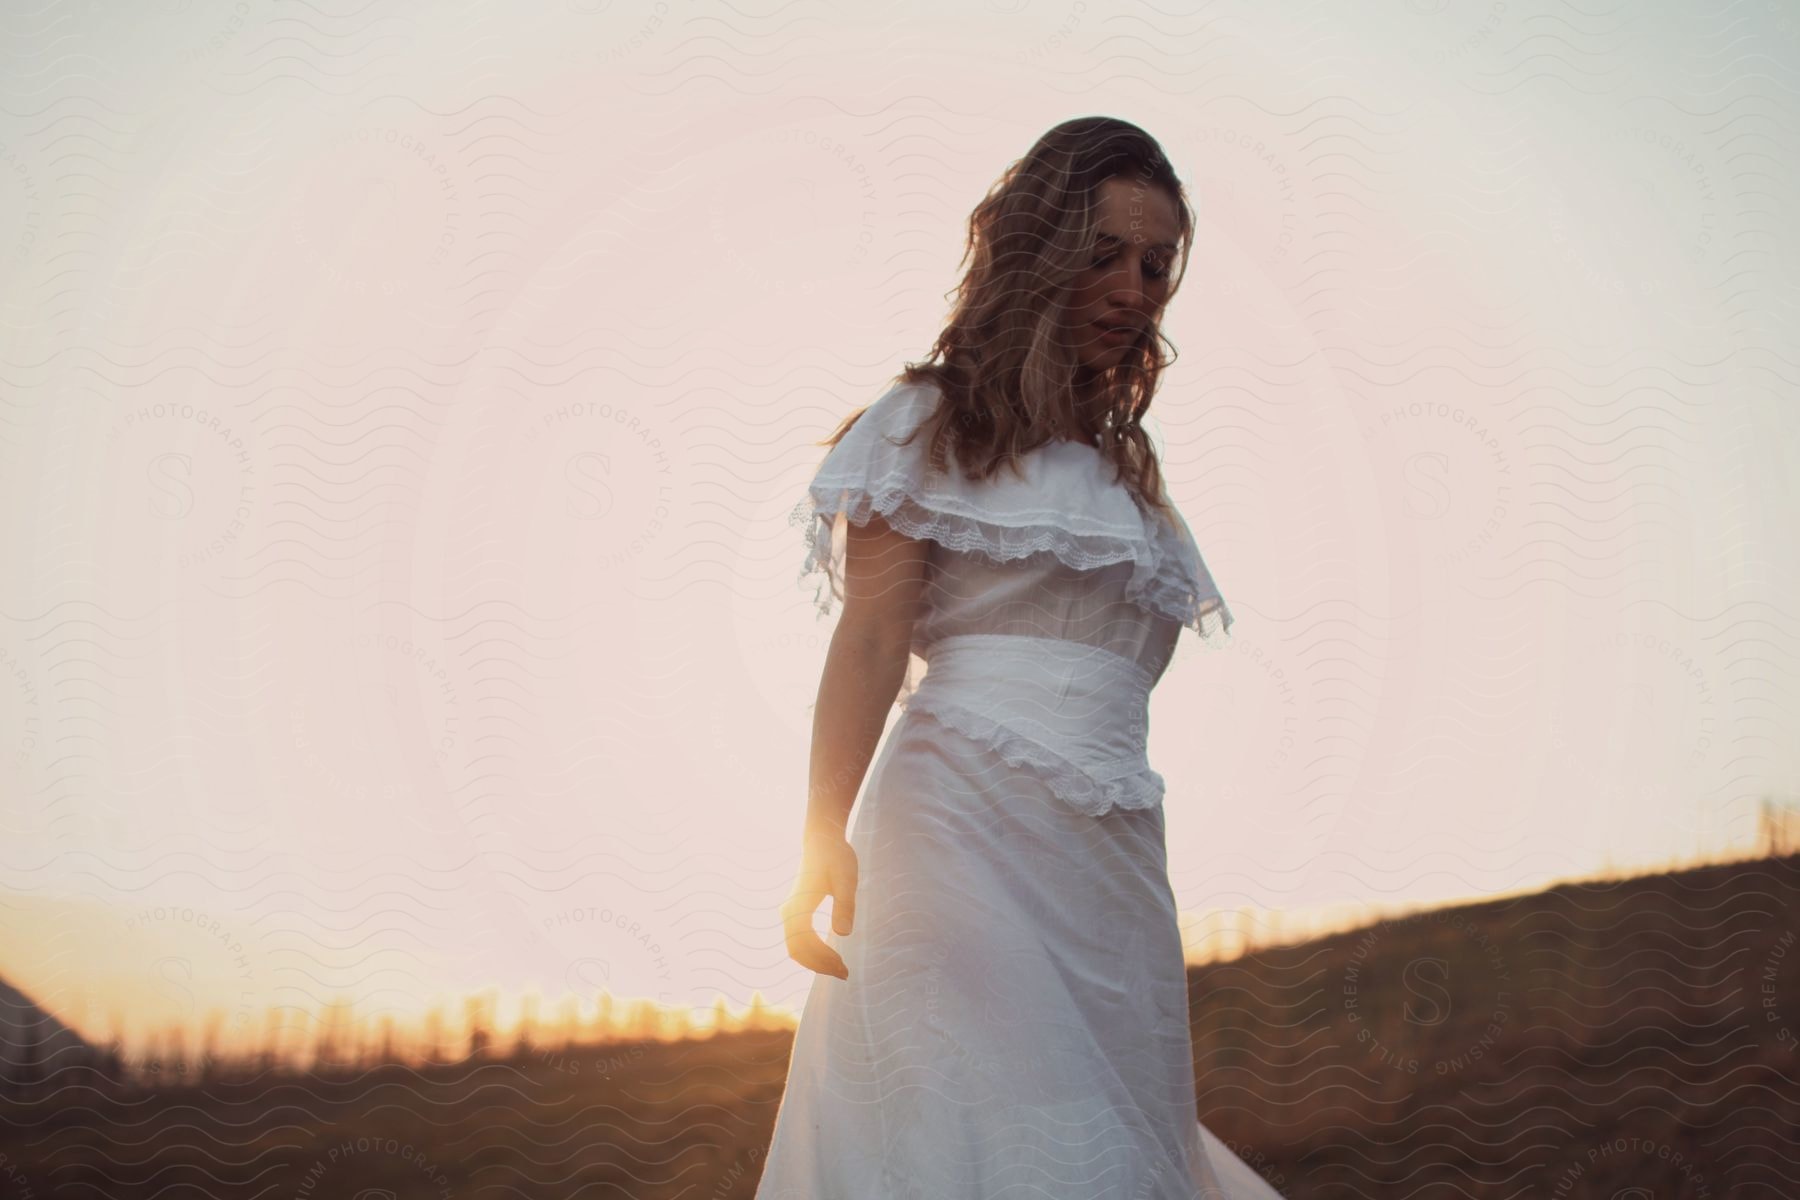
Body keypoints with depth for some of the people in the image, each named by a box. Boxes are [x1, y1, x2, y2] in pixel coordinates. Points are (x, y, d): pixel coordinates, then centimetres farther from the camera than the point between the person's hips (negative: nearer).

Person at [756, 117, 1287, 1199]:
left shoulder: (1127, 466, 24)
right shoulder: (936, 421, 6)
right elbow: (870, 638, -5)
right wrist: (824, 843, -16)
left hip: (1114, 858, 6)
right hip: (968, 823, -6)